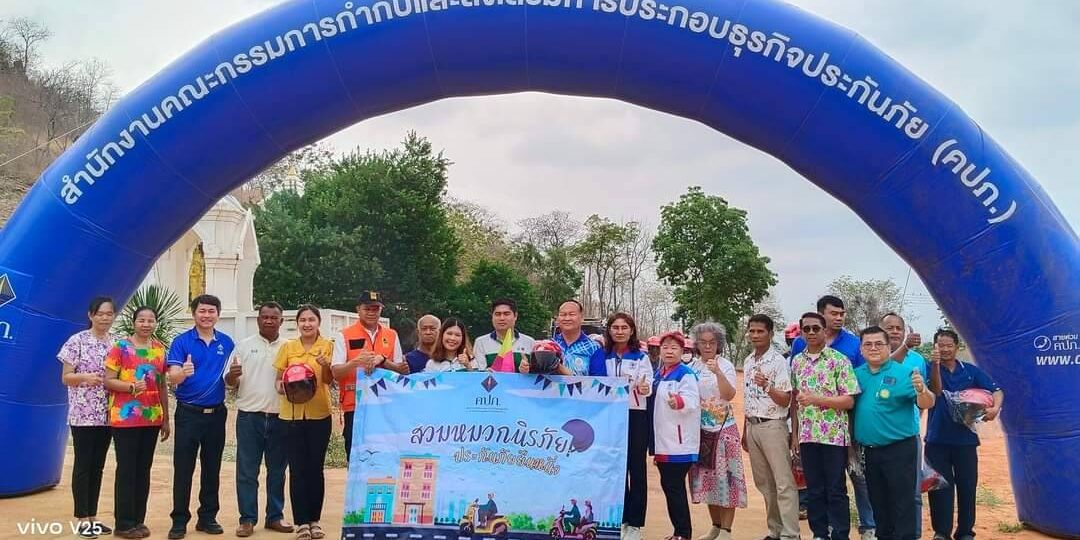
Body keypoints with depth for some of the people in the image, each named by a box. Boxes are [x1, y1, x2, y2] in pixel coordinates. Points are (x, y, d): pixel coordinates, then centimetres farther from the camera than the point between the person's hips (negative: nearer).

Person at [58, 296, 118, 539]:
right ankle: (82, 519, 8)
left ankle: (92, 517, 18)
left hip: (107, 414, 5)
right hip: (82, 414, -5)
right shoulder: (77, 341, -5)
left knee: (97, 466, 11)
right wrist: (85, 377, -24)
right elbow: (65, 378, -5)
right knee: (83, 465, 1)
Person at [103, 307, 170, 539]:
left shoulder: (159, 349, 10)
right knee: (126, 469, -1)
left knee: (144, 469, 10)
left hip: (152, 418, 5)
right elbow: (108, 381, -8)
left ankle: (139, 519, 18)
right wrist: (131, 386, -25)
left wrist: (166, 418, 13)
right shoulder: (120, 347, -5)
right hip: (125, 418, -5)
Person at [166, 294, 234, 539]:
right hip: (188, 413, -3)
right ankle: (179, 520, 9)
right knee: (183, 469, 1)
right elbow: (173, 378, -16)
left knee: (212, 468, 10)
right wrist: (183, 372, -37)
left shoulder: (227, 343, 6)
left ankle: (208, 517, 20)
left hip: (216, 413, 3)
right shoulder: (181, 341, -5)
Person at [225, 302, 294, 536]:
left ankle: (275, 516, 20)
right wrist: (232, 375, -18)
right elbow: (229, 383, 5)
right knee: (247, 471, 3)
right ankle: (247, 518, 11)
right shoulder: (244, 346, 5)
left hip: (280, 417, 1)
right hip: (249, 416, -1)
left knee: (277, 470, 10)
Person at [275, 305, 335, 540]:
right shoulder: (287, 348, 5)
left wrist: (325, 365, -25)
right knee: (297, 469, 2)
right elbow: (279, 379, 9)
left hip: (319, 414, -1)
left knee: (316, 468, 5)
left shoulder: (327, 346, 1)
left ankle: (315, 520, 16)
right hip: (292, 414, 1)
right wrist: (282, 386, -13)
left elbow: (329, 380, -5)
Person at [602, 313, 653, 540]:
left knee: (637, 469, 1)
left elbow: (649, 386, -10)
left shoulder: (641, 357, 0)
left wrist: (644, 388, -31)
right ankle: (620, 518, 20)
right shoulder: (603, 357, 8)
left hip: (636, 416, -3)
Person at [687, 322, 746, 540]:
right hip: (699, 429, 4)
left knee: (724, 475, -4)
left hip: (723, 428, -4)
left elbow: (729, 395, -17)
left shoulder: (725, 365, -5)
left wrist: (718, 372, -29)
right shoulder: (691, 367, 6)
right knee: (705, 475, 9)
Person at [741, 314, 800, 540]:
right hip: (752, 426, 8)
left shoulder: (778, 361, -11)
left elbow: (785, 400, -13)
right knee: (764, 483, 13)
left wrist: (766, 386, -30)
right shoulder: (748, 362, 11)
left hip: (772, 426, -8)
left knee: (783, 483, -4)